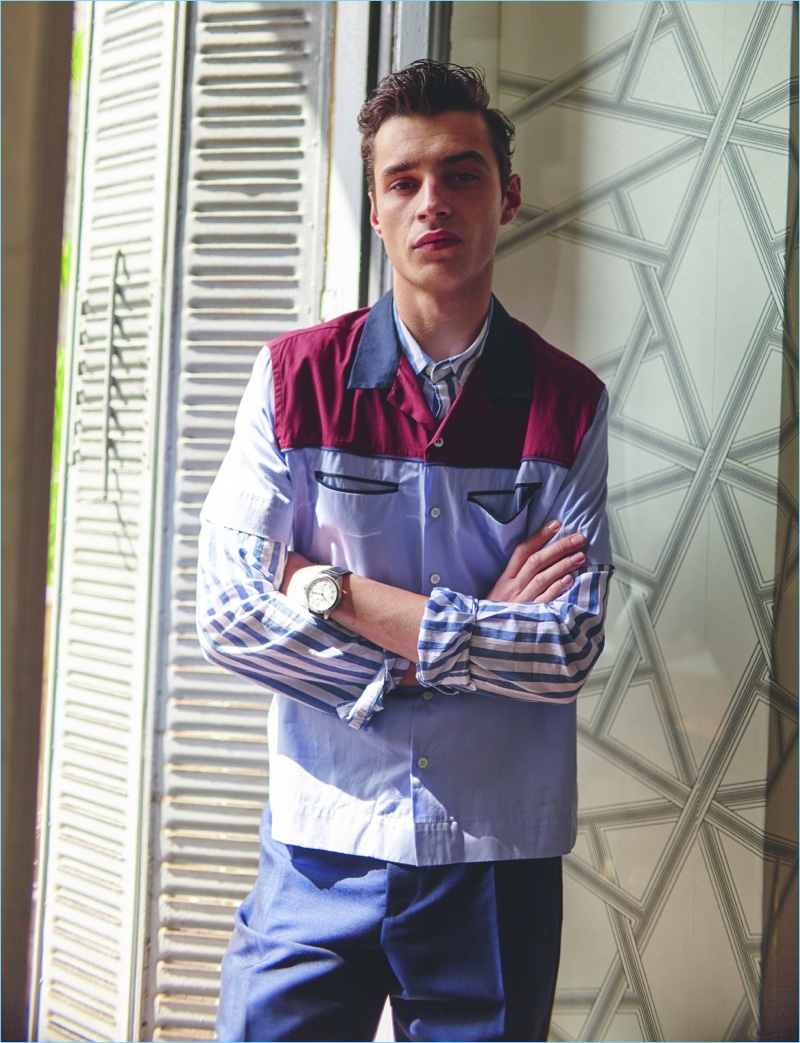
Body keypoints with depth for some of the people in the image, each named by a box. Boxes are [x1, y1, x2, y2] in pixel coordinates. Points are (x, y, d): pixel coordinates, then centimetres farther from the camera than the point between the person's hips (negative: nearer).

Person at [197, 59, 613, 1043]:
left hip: (500, 861, 1)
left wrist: (346, 595, -15)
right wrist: (473, 633, -11)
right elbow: (228, 614, -10)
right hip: (320, 849, 0)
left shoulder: (569, 403, -1)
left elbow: (570, 650, -11)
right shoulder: (295, 377, -1)